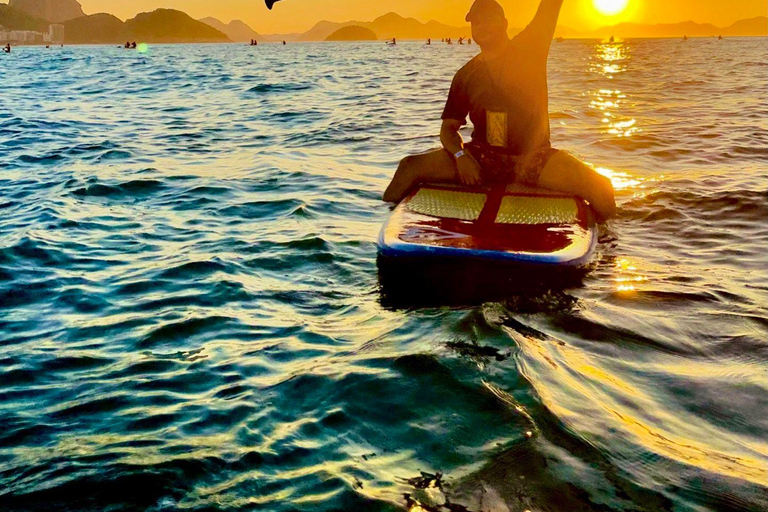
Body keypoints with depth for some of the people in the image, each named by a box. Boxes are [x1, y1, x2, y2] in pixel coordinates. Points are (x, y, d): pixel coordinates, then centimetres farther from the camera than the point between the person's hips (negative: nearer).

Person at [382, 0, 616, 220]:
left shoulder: (529, 49, 4)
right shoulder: (465, 75, 8)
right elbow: (448, 128, 7)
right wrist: (460, 156, -14)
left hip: (532, 158, -1)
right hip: (483, 157, 2)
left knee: (601, 190, -26)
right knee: (411, 166, -21)